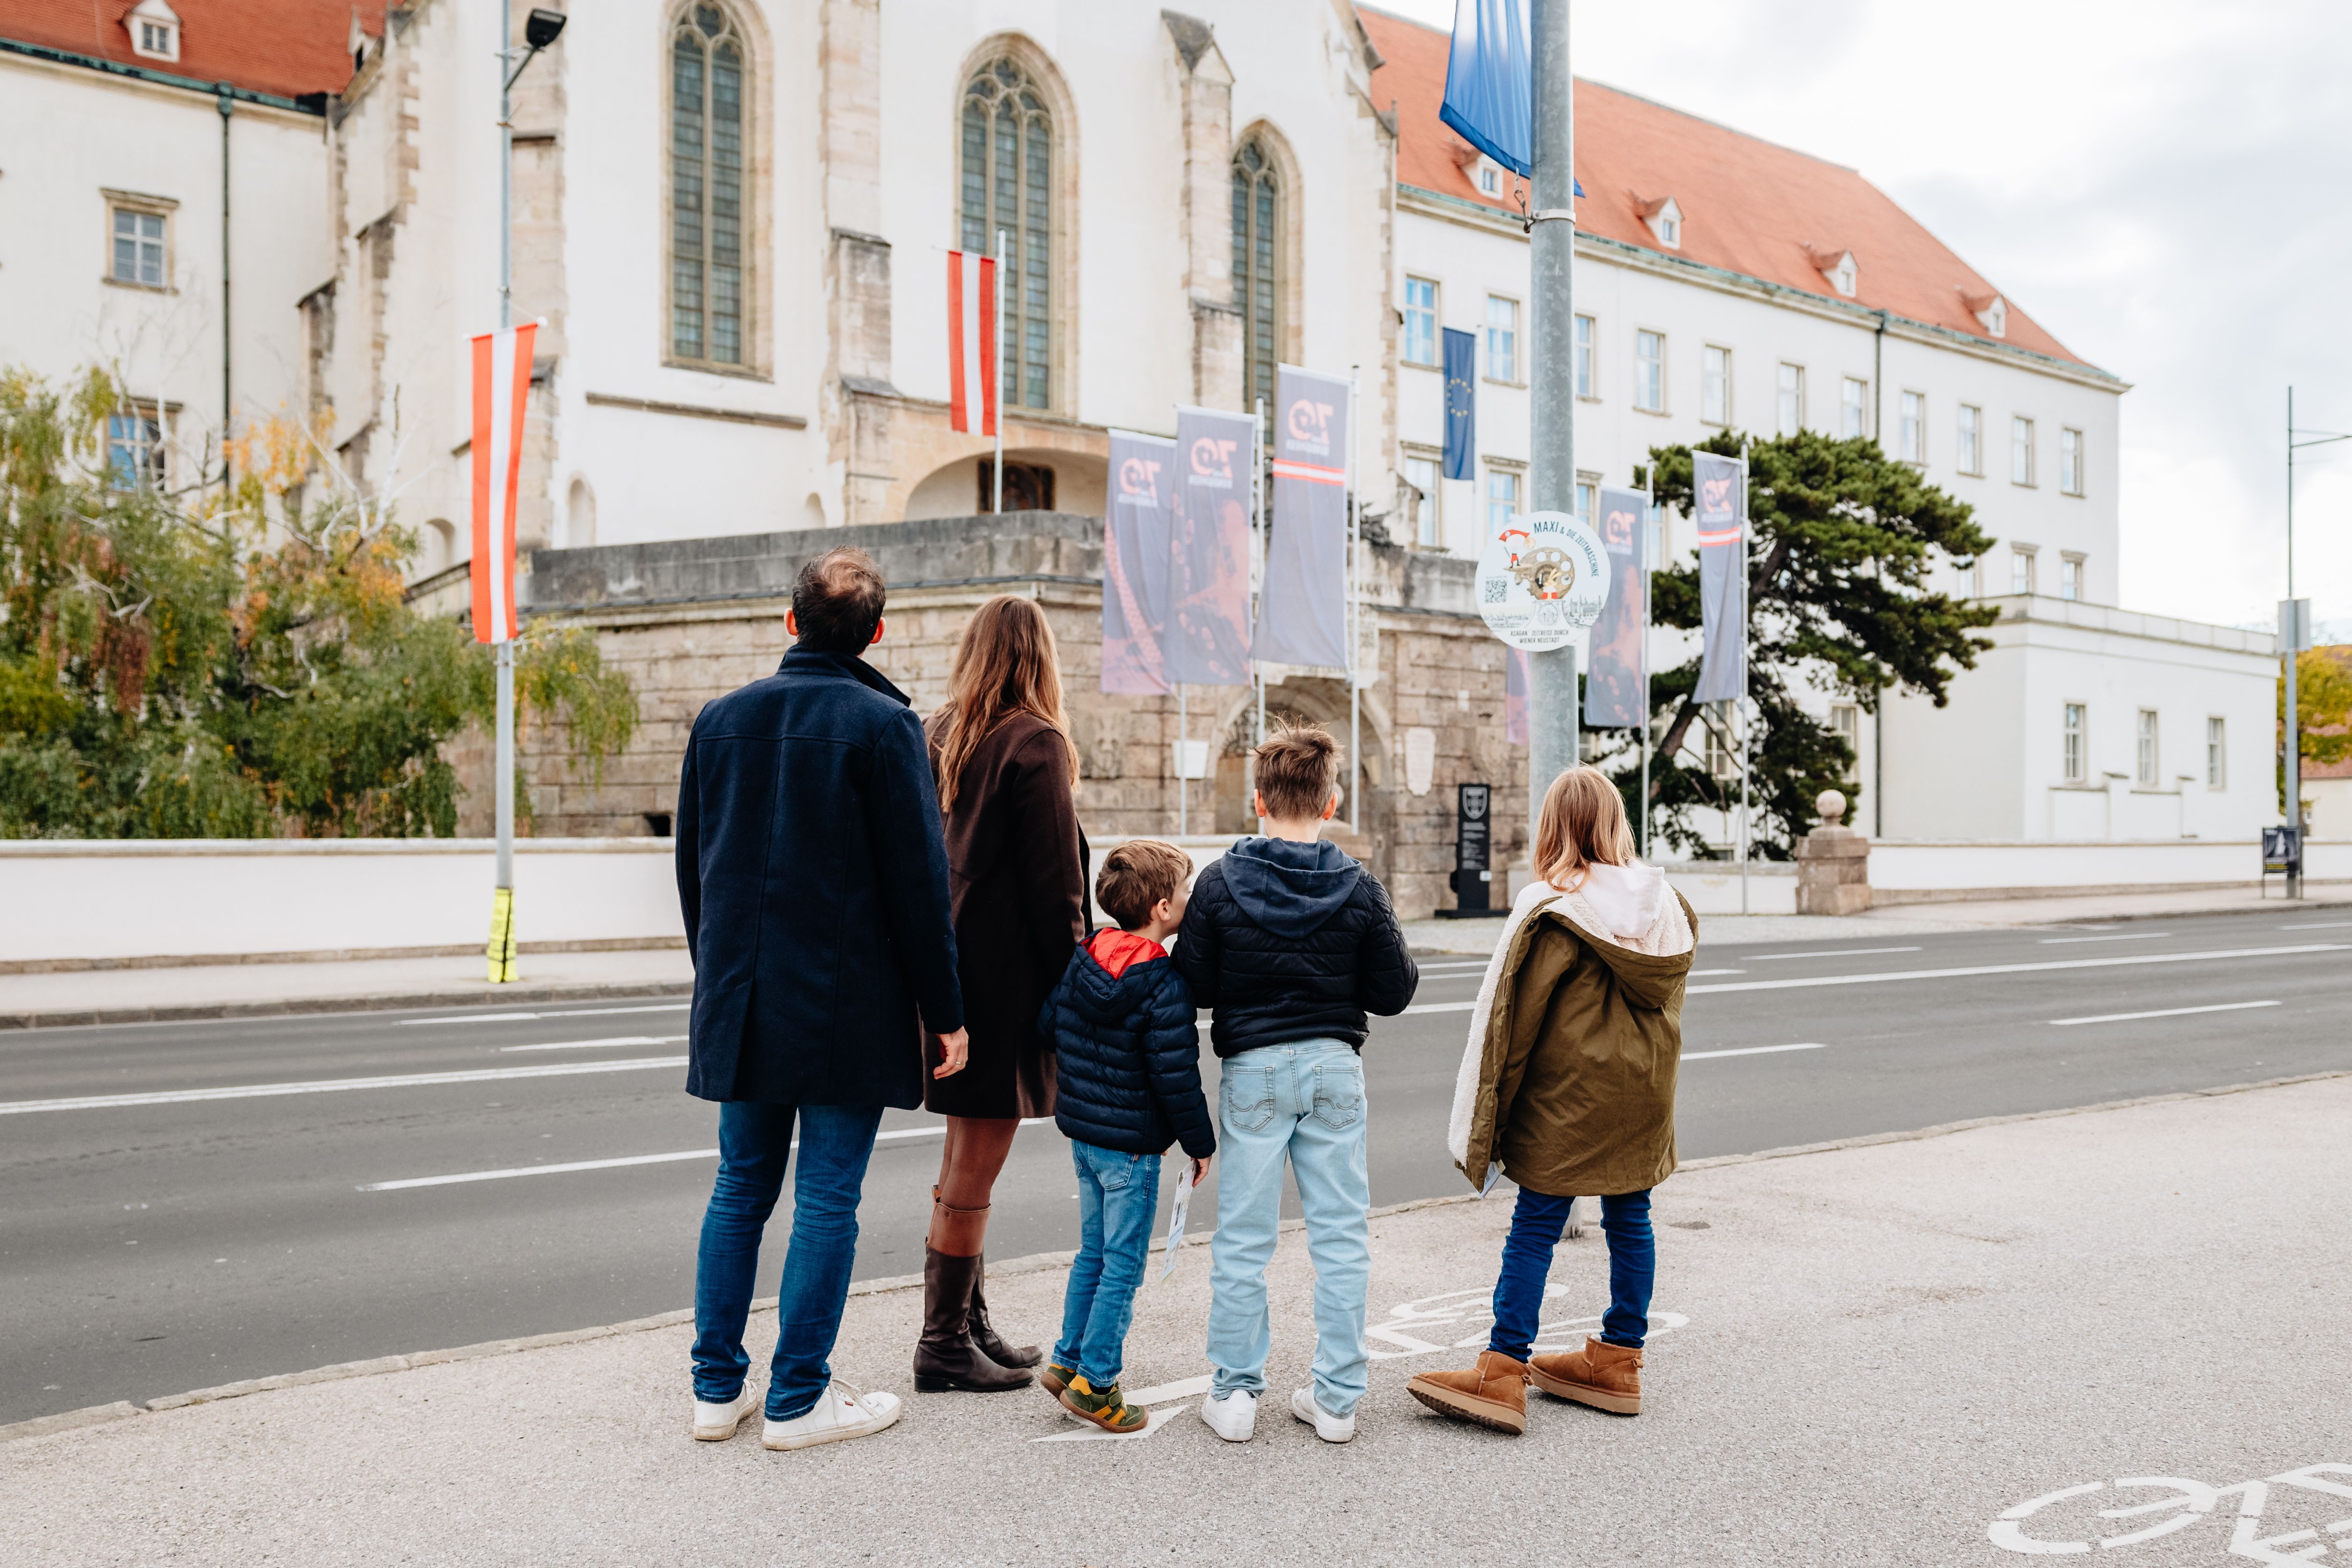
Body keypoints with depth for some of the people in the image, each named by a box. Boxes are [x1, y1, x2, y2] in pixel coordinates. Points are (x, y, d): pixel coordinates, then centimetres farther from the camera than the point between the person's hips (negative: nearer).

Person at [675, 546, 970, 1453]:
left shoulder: (722, 718, 7)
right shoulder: (884, 725, -10)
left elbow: (693, 869, 13)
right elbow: (918, 883, -12)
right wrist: (946, 1012, -5)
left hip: (742, 1002, 5)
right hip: (850, 1007, -5)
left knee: (741, 1189, 15)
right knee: (827, 1198, 3)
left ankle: (717, 1387, 21)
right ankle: (799, 1399, 11)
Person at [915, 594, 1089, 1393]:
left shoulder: (937, 737, 9)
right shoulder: (1036, 744, -12)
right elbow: (1053, 882, -14)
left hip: (948, 962, 8)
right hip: (1004, 977, -8)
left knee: (964, 1156, 16)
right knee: (974, 1170, 0)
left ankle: (969, 1325, 26)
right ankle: (945, 1344, 9)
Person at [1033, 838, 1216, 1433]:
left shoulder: (1081, 960, 2)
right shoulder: (1165, 986, -20)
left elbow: (1047, 1024, 10)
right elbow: (1176, 1076, -18)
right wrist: (1201, 1143, -6)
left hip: (1081, 1131, 8)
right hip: (1132, 1143, -8)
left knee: (1093, 1251, 20)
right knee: (1123, 1264, 2)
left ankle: (1066, 1360, 27)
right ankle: (1094, 1383, 8)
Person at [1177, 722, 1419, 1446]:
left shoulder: (1220, 884, -7)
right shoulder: (1360, 889, -5)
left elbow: (1191, 989, -5)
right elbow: (1393, 993, -2)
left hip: (1252, 1068, -1)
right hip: (1335, 1066, 1)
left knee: (1242, 1240, 7)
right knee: (1341, 1237, 9)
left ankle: (1233, 1394, 14)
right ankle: (1336, 1398, 14)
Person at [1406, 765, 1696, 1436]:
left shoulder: (1553, 910, -14)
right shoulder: (1665, 903, 4)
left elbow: (1515, 1017, -11)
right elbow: (1668, 999, 12)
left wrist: (1489, 1119, -5)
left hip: (1570, 1092, -6)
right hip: (1644, 1093, 6)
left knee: (1535, 1227, -1)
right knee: (1629, 1220, 14)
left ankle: (1503, 1373, 2)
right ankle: (1617, 1362, 25)